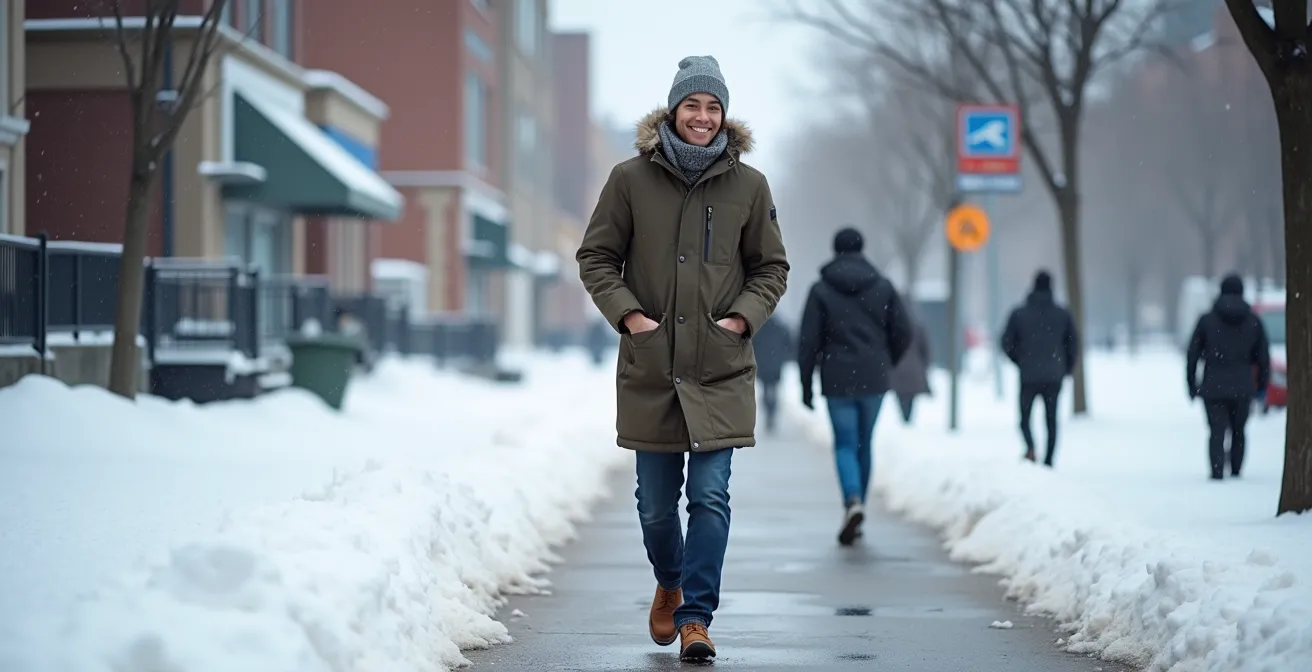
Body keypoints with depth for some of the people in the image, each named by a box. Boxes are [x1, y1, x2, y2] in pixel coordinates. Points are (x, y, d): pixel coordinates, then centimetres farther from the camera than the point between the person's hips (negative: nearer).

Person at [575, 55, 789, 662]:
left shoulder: (748, 185, 1)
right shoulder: (631, 179, -1)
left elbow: (772, 268, 10)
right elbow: (595, 257, 6)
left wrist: (741, 317, -5)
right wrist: (627, 314, -7)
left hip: (721, 371, -1)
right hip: (649, 370, 1)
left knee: (710, 496, -8)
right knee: (655, 503, 9)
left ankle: (695, 617, -3)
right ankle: (669, 584, 37)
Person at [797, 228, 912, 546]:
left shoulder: (821, 290, -2)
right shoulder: (883, 286, 4)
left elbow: (808, 341, -4)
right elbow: (903, 332, 3)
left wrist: (806, 385, 2)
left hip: (838, 380, -2)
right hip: (874, 380, 2)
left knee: (845, 444, 2)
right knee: (865, 444, 13)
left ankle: (853, 501, -23)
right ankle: (857, 511, 18)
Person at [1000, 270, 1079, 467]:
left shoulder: (1018, 314, -3)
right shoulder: (1063, 314, 0)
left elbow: (1007, 343, -1)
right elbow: (1073, 345, 2)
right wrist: (1067, 369, 16)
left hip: (1028, 376, -1)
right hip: (1054, 376, 1)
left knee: (1025, 417, 8)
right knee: (1051, 419, 11)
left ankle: (1030, 446, -19)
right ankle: (1049, 460, 5)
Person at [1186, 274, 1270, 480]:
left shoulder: (1206, 320, 0)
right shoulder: (1254, 321, 2)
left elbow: (1192, 355, 0)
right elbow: (1263, 357, 3)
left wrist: (1191, 384, 9)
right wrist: (1262, 386, 12)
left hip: (1213, 387, -1)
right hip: (1242, 387, 1)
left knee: (1217, 432, -1)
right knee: (1238, 431, 18)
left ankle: (1218, 472, -18)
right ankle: (1236, 471, 20)